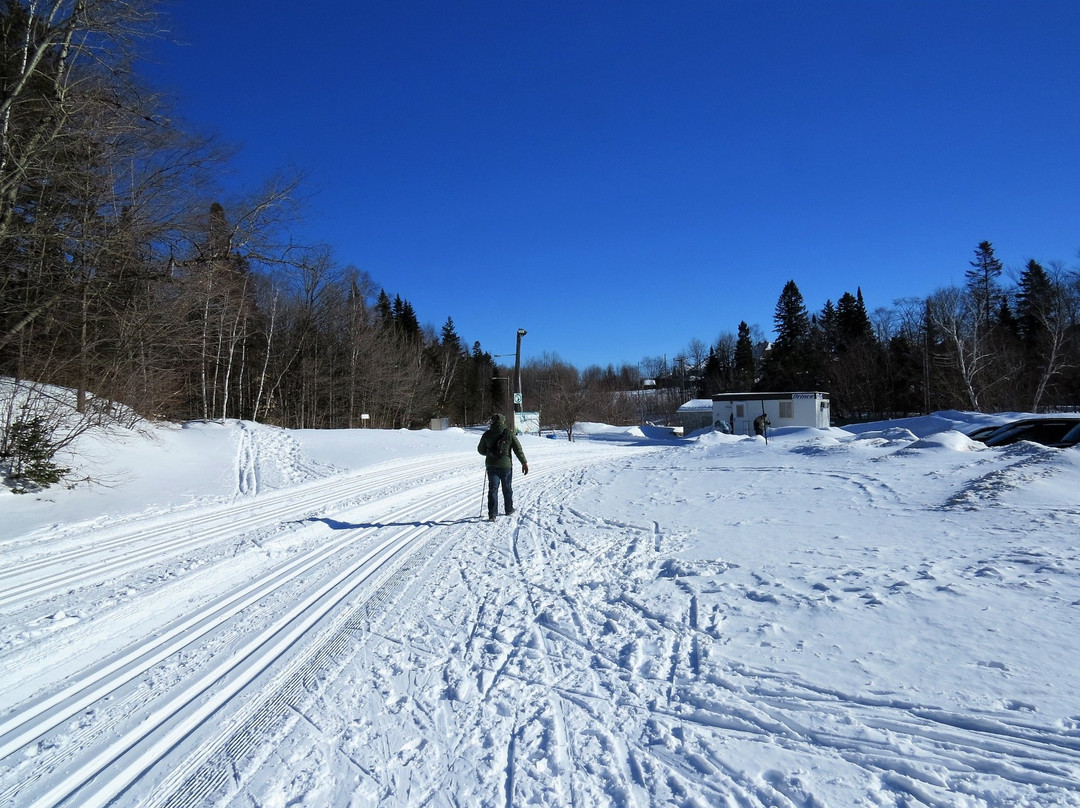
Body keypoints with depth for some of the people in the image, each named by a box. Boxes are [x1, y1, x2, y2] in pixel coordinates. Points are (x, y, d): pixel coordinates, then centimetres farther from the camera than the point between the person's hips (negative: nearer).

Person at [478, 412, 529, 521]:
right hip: (506, 465, -1)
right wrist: (524, 462, -1)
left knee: (493, 489, 1)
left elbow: (481, 450, 10)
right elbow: (518, 449, -7)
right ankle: (509, 509, 30)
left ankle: (492, 514, -8)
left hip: (491, 466, 1)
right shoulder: (509, 433, -6)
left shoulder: (487, 434, -1)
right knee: (507, 489, 16)